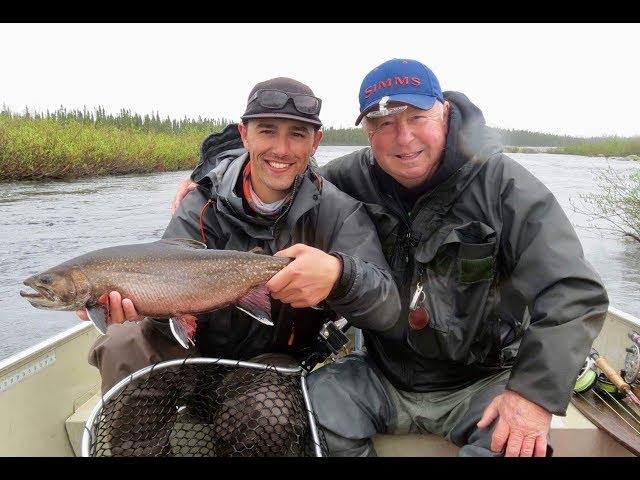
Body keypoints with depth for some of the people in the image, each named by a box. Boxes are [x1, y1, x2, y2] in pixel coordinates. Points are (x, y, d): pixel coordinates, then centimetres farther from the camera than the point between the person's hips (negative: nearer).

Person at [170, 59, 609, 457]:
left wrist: (536, 392, -25)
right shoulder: (353, 179, -4)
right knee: (311, 403, -22)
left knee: (515, 442, -31)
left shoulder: (503, 184, -12)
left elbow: (573, 293, -15)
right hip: (383, 376, 3)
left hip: (481, 382, -2)